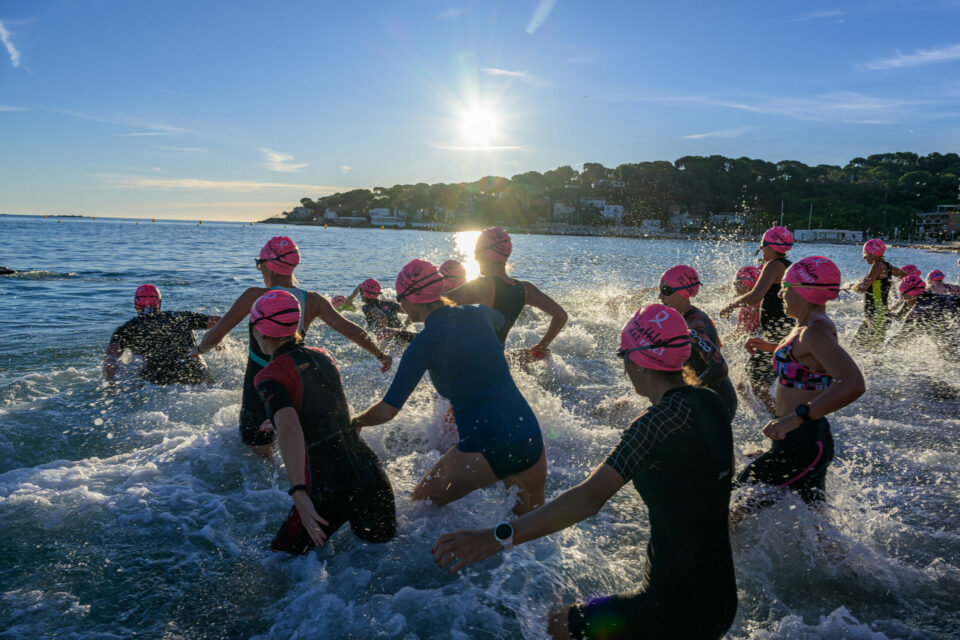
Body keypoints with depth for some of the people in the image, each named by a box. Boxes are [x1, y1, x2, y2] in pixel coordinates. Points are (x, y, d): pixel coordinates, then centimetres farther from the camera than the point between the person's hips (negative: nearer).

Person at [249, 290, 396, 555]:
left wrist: (298, 492, -29)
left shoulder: (269, 376, -8)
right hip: (371, 471, 7)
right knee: (379, 543, 31)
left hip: (330, 488, -7)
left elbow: (290, 430, -26)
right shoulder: (322, 356, 13)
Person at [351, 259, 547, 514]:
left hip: (486, 447, -6)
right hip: (530, 436, 6)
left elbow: (387, 411, -7)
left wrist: (355, 422, 14)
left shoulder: (425, 342, -7)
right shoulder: (478, 314, 7)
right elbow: (501, 319, 36)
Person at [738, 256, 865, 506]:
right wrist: (773, 348, 29)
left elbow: (852, 384, -38)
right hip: (812, 438, 10)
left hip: (802, 444, -10)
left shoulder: (814, 332, -23)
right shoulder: (814, 325, 8)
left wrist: (796, 417, -42)